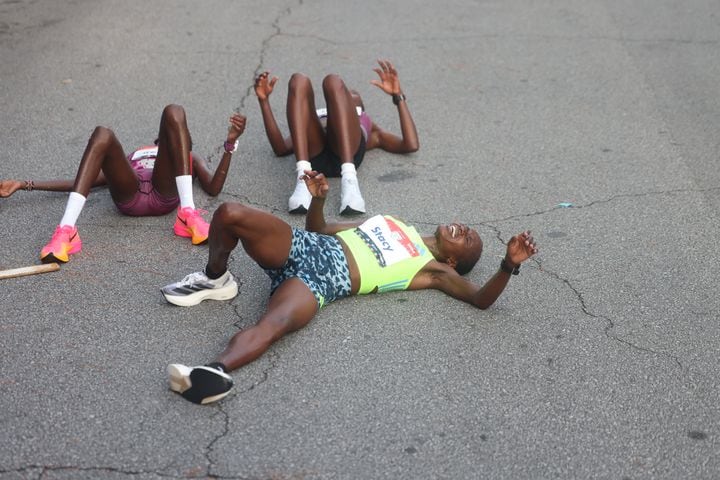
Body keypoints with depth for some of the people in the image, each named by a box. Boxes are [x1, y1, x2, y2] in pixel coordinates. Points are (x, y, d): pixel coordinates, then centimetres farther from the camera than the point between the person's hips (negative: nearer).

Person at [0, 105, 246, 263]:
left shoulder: (189, 157, 39)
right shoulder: (129, 158, 42)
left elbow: (214, 187, 18)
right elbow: (85, 179, 31)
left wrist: (230, 142, 7)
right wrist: (25, 184, 25)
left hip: (165, 194, -2)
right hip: (129, 195, 2)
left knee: (173, 111, -16)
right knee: (102, 134, -24)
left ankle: (188, 213, -31)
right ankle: (66, 230, -40)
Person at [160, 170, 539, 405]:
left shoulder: (434, 270, 15)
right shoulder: (394, 224, 30)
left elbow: (481, 298, 0)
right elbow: (317, 229, 32)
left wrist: (508, 265, -17)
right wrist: (318, 200, 12)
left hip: (322, 281, -5)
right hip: (306, 247, 5)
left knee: (272, 325, -38)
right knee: (230, 214, -17)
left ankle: (216, 370, -57)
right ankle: (215, 279, 7)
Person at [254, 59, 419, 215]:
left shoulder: (370, 129, 43)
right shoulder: (317, 122, 44)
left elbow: (411, 145, 25)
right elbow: (280, 148, 26)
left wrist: (398, 96, 25)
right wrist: (264, 100, 22)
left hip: (349, 152, -1)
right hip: (313, 154, 1)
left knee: (333, 82, -21)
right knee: (299, 81, -16)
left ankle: (349, 179, -40)